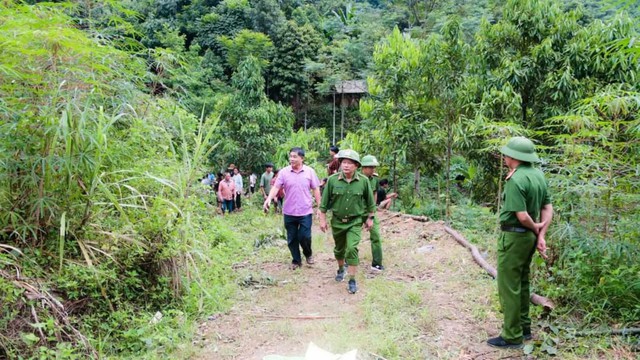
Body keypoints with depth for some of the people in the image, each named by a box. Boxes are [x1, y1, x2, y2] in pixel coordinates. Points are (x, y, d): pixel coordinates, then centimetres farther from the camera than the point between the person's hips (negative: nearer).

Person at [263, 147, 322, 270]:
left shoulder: (310, 171, -1)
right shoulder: (283, 172, -2)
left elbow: (316, 189, 3)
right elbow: (276, 187, -6)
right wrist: (268, 199, -23)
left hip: (306, 211, -1)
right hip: (289, 212, 2)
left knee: (304, 236, -2)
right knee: (292, 239, 10)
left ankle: (308, 254, 28)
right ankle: (296, 260, 28)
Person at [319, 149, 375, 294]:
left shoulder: (363, 181, -11)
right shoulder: (332, 180, -11)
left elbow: (370, 201, 2)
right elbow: (324, 201, -3)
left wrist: (370, 218, 6)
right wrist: (322, 219, -2)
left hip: (355, 222, -2)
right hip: (337, 221, 2)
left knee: (352, 248, -15)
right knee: (339, 248, 18)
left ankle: (352, 280, -2)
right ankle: (341, 269, 46)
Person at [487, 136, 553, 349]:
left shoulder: (515, 180, -22)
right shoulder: (538, 175, 5)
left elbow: (522, 216, -24)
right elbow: (548, 208, 7)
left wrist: (535, 228, -5)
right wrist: (541, 235, 2)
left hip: (514, 236, -9)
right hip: (528, 236, 9)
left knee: (508, 286, 0)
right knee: (521, 282, 20)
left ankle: (512, 337, 9)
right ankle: (524, 328, 32)